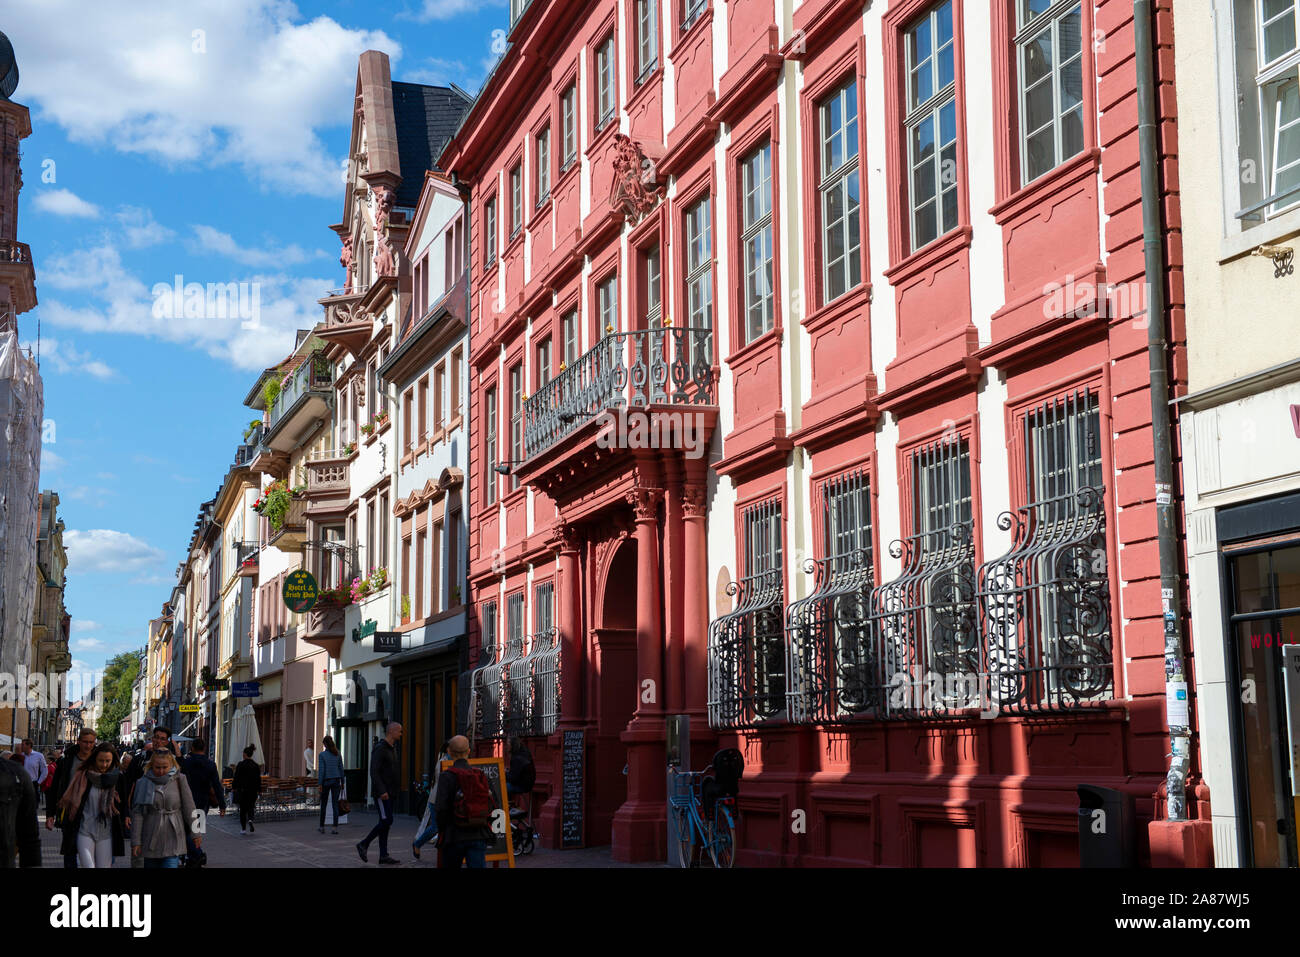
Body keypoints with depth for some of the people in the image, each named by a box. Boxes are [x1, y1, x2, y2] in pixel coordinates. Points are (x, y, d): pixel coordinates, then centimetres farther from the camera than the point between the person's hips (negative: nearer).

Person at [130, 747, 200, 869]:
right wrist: (136, 841, -3)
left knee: (171, 864, -13)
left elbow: (189, 808, 3)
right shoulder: (144, 783, -1)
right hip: (151, 840, 2)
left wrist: (195, 833, 3)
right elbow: (137, 813, -1)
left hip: (173, 840, -1)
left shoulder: (178, 780, -1)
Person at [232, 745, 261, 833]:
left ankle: (243, 829, 8)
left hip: (242, 790, -3)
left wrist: (233, 788, 3)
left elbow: (236, 777, -8)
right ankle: (250, 820, -17)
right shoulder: (256, 765, 2)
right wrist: (259, 790, 11)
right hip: (253, 790, 3)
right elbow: (258, 779, 4)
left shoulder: (240, 765, -10)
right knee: (250, 807, 13)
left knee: (243, 809, 7)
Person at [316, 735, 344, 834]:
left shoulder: (322, 755, -8)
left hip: (326, 781, -3)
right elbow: (341, 769, 6)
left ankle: (322, 827, 17)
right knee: (335, 804, 1)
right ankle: (335, 827, -5)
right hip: (336, 780, 3)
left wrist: (320, 784, -8)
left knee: (323, 804, 11)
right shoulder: (338, 754, 3)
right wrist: (342, 782, 13)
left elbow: (321, 770, -11)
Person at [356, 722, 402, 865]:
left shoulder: (392, 748, 16)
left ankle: (383, 855, 8)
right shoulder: (380, 748, -14)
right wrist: (382, 791, -24)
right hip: (382, 792, -9)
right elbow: (374, 771, -20)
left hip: (389, 792, 9)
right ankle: (364, 844, 1)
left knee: (385, 822, 8)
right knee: (386, 820, -12)